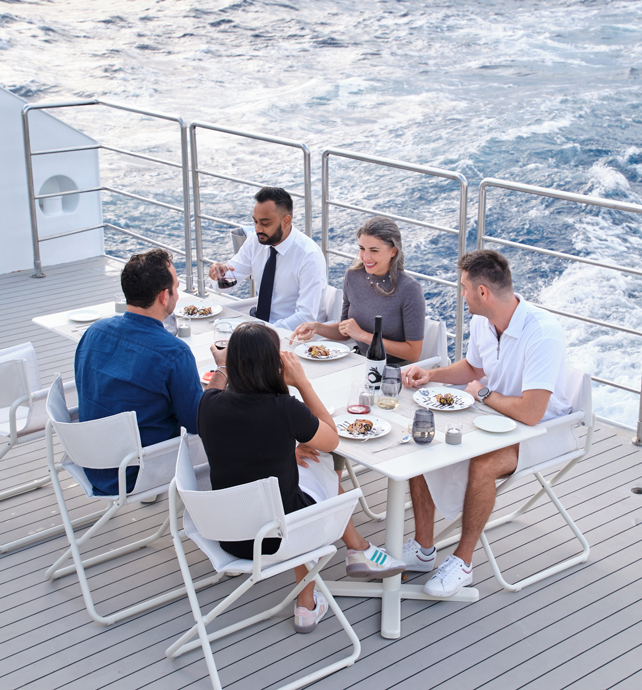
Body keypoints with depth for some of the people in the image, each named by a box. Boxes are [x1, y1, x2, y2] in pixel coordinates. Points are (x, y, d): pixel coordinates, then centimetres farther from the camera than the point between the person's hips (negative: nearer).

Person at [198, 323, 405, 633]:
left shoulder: (210, 403, -12)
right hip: (278, 538, -4)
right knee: (321, 471, 22)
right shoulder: (285, 410, -23)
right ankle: (359, 550, 42)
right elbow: (331, 440, -3)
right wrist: (301, 381, -4)